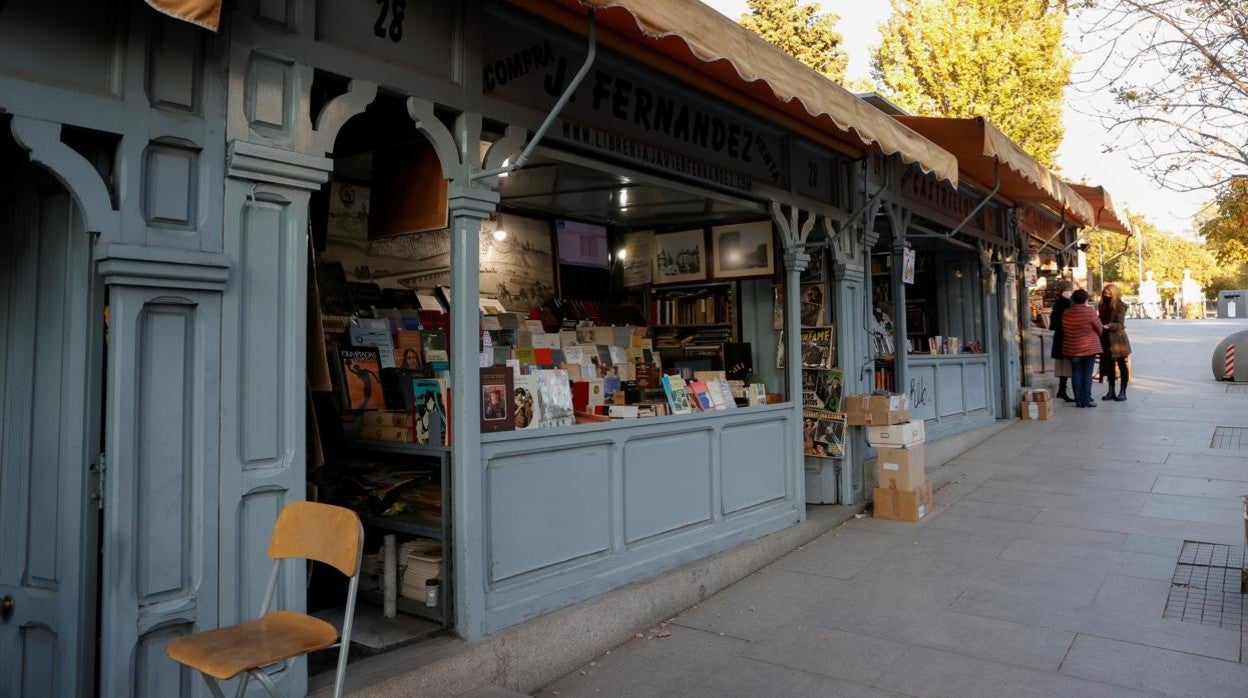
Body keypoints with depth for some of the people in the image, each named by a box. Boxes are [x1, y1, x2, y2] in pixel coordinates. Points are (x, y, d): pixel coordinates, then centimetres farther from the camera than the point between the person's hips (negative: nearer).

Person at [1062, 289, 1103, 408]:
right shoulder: (1090, 312, -10)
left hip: (1072, 348, 3)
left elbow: (1064, 330, 5)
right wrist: (1096, 337, 19)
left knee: (1076, 373, 8)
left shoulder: (1066, 313, -1)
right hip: (1089, 347, -3)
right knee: (1087, 374, 2)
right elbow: (1099, 328, -1)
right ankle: (1086, 400, 3)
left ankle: (1078, 400, 10)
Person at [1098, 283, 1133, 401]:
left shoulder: (1120, 306, -10)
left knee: (1121, 365, 2)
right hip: (1106, 338, 6)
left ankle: (1122, 392, 7)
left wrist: (1107, 326, -32)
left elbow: (1119, 324, -16)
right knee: (1109, 365, 10)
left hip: (1117, 338, -6)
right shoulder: (1103, 305, 7)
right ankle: (1111, 391, 18)